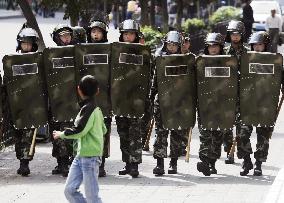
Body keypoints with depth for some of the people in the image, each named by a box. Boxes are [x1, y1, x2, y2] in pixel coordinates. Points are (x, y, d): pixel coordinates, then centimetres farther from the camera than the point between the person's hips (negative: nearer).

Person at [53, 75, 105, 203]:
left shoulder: (88, 108, -14)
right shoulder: (96, 109, 14)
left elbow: (79, 130, -19)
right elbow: (103, 130, 23)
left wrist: (62, 134, -5)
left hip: (90, 156, -9)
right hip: (80, 156, 9)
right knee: (69, 190, 7)